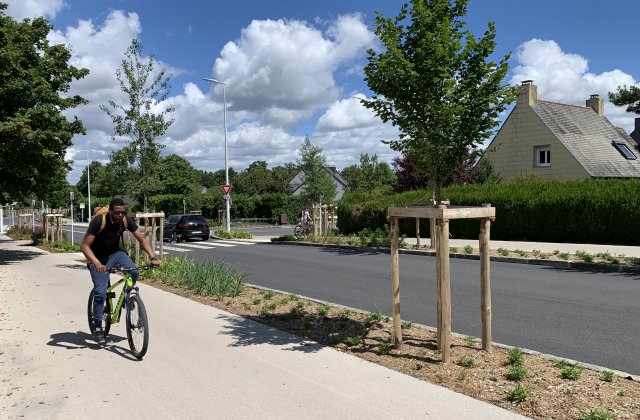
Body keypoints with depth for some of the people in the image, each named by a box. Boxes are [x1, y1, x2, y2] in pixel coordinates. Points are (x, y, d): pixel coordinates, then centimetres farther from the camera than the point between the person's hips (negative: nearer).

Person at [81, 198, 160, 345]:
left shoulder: (126, 220, -15)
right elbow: (85, 246, -28)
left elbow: (141, 239, -11)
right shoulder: (98, 221, -26)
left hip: (115, 253, 3)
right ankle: (97, 328, 3)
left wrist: (153, 257, -26)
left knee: (134, 272, -26)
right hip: (98, 257, -3)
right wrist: (97, 263, -43)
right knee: (100, 292, -14)